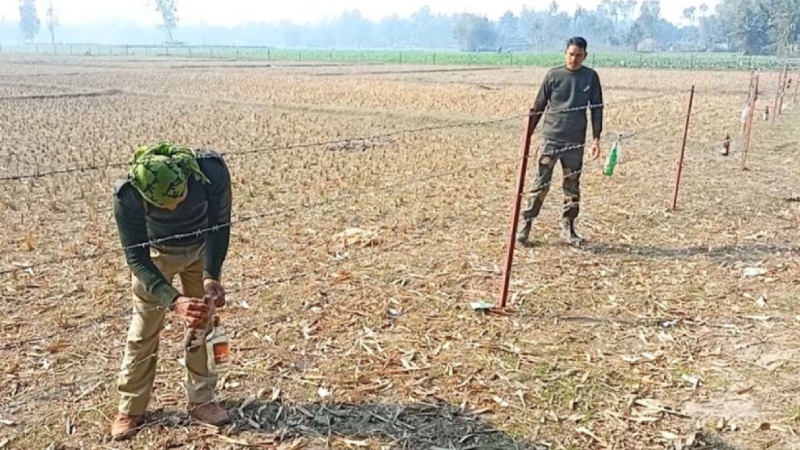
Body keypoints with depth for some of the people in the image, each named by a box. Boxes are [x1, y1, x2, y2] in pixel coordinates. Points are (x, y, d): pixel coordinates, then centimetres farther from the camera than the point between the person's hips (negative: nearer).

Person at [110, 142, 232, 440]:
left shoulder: (212, 170, -37)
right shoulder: (127, 195, -37)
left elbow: (220, 225, -21)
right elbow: (136, 258, -29)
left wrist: (211, 276, -33)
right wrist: (174, 301, -42)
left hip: (202, 248, 1)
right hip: (155, 253, -1)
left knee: (203, 323, 6)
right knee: (143, 331, 2)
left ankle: (201, 399, 21)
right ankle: (130, 409, 17)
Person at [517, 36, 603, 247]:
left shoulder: (591, 77, 3)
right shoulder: (553, 75, 0)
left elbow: (596, 108, 6)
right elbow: (538, 106, 5)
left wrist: (597, 138, 0)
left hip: (576, 141, 2)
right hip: (551, 138, -2)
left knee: (572, 186, 9)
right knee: (541, 184, -2)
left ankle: (568, 227, 20)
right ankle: (526, 223, 5)